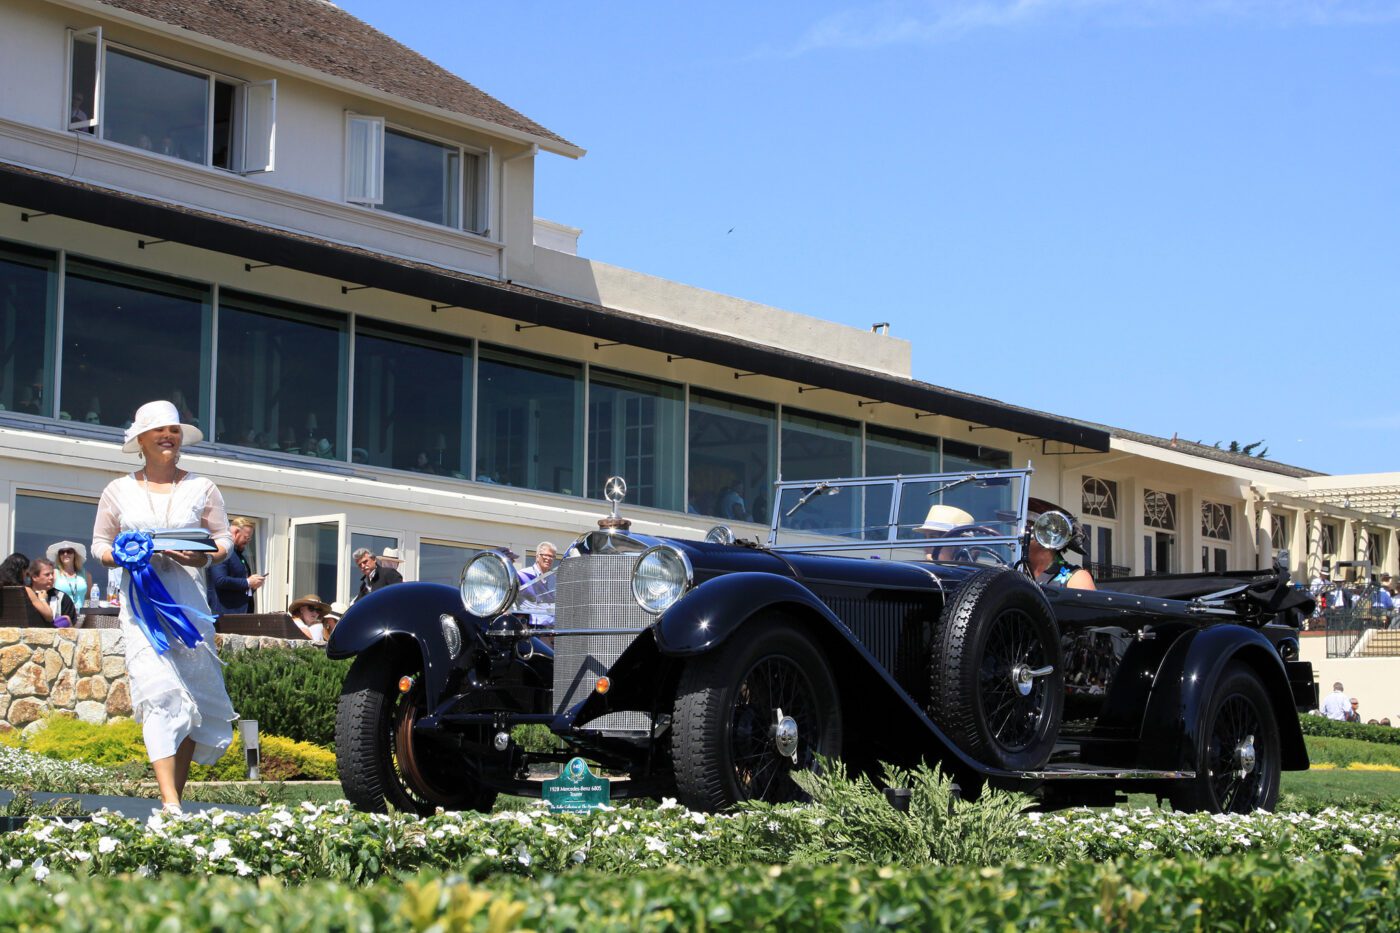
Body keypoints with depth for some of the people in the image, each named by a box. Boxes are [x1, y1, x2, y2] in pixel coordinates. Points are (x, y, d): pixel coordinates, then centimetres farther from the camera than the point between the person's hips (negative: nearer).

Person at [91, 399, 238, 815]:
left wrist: (204, 555, -11)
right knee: (158, 691, -17)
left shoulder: (201, 488, 10)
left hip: (189, 601, 2)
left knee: (196, 696, 1)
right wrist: (120, 555, -7)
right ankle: (169, 801, -24)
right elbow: (99, 544, 15)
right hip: (141, 600, -2)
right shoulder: (119, 491, 12)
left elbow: (224, 539, 11)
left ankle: (177, 789, 17)